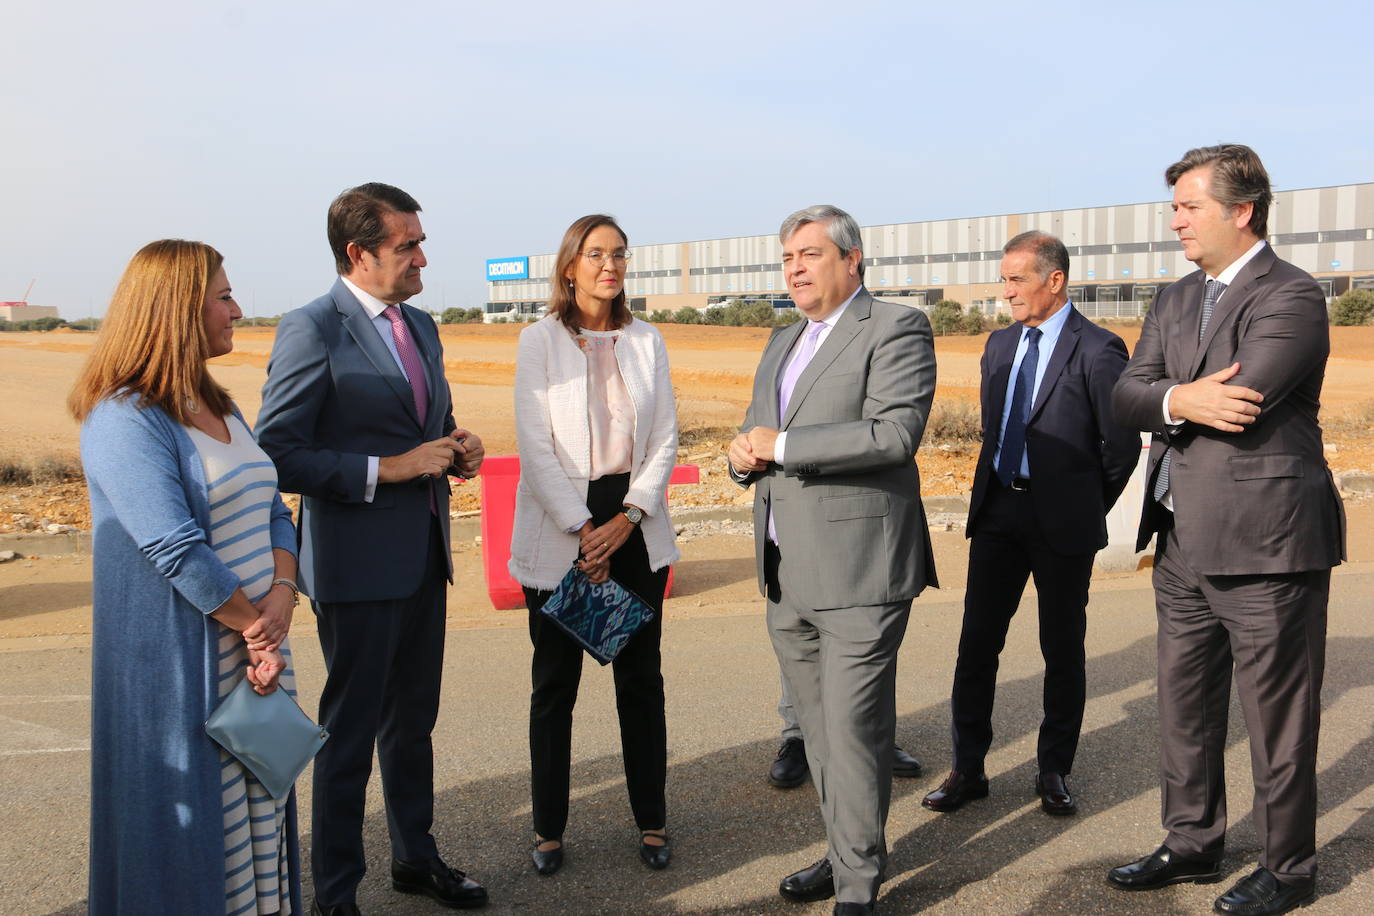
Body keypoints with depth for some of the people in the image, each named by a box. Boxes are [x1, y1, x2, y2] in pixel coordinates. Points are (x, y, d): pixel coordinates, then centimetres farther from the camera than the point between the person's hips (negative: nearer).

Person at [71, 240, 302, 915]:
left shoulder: (217, 406, 13)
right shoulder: (124, 418, -15)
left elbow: (273, 512, 10)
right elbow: (177, 550, -22)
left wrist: (281, 603, -6)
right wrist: (256, 627, -13)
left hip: (257, 648, 8)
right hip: (179, 665, -8)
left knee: (260, 812, 15)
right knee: (193, 824, 4)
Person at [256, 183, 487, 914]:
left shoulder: (421, 326, 12)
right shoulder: (311, 331, -13)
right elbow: (278, 455, -18)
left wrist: (455, 451, 2)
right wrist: (386, 469, -22)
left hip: (422, 556, 8)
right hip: (356, 563, -7)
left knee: (412, 722, 20)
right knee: (350, 733, 4)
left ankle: (415, 857, 36)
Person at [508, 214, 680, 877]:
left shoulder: (646, 341, 8)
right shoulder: (540, 340, -1)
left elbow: (665, 440, 5)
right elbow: (536, 446, -7)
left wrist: (627, 517, -8)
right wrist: (582, 530, -12)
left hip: (635, 522, 3)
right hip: (559, 530, -3)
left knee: (641, 676, 8)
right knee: (555, 682, 5)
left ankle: (651, 819, 20)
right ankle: (548, 827, 17)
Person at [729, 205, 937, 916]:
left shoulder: (896, 328, -5)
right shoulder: (782, 343, 20)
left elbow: (895, 432, -19)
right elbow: (756, 435, 24)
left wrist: (783, 446, -17)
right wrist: (745, 454, 0)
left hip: (857, 570, -8)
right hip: (786, 576, 8)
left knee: (853, 732, -3)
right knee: (818, 729, 16)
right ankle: (847, 851, 31)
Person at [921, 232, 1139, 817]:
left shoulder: (1098, 350, -10)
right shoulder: (1000, 345, 11)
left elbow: (1122, 445, -6)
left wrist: (1085, 509, 3)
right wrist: (997, 493, 16)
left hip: (1062, 524, -5)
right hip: (997, 512, 6)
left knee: (1062, 651, 8)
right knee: (977, 643, 5)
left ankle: (1054, 772, 21)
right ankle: (967, 769, 14)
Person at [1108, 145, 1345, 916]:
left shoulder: (1292, 297, -12)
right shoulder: (1177, 300, 13)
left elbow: (1238, 402, -24)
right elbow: (1126, 397, 2)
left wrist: (1167, 400, -6)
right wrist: (1179, 400, -18)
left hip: (1264, 541, -8)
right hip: (1185, 542, 8)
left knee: (1277, 715, 6)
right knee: (1186, 706, 17)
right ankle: (1193, 844, 34)